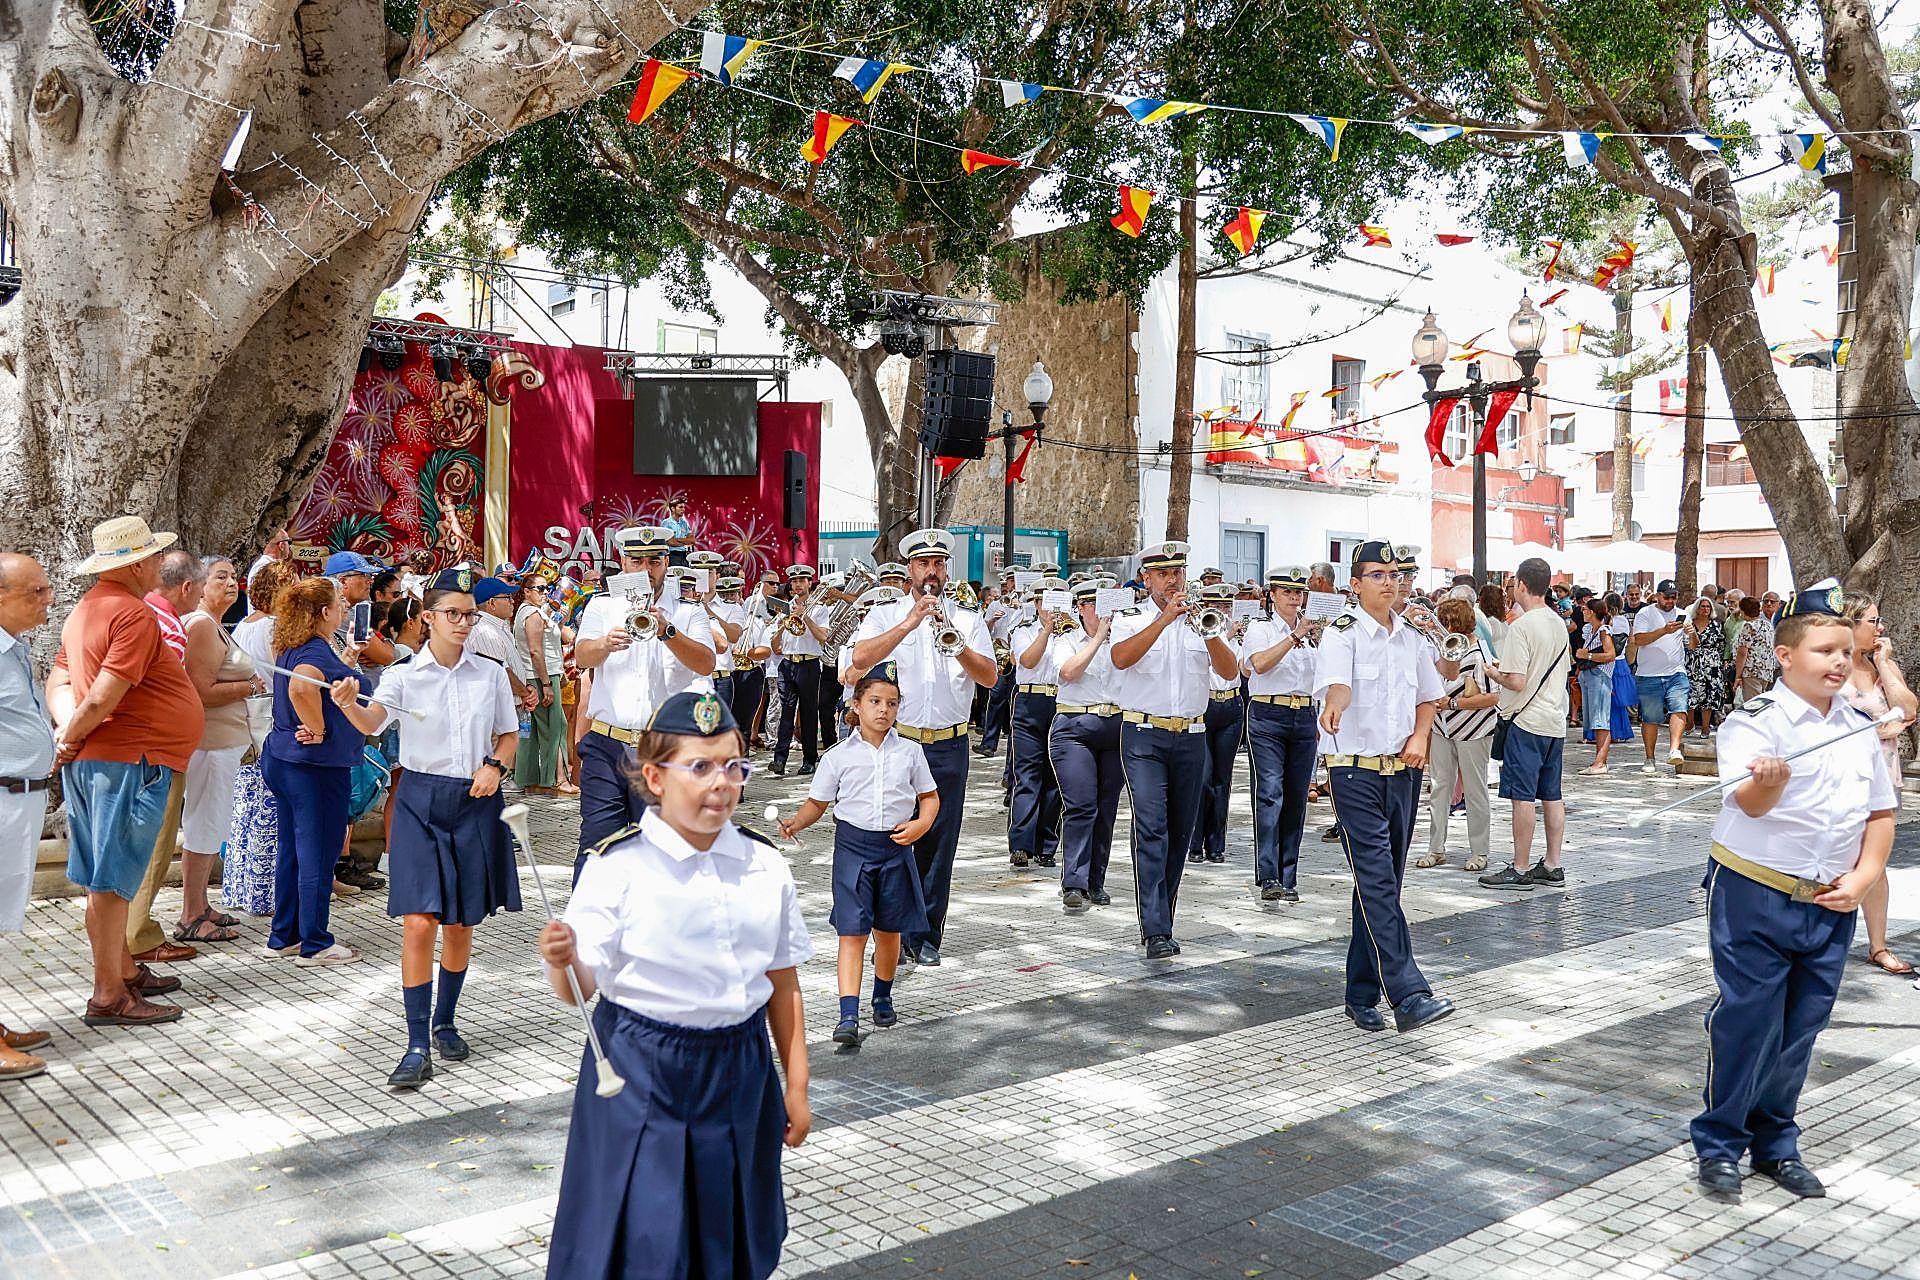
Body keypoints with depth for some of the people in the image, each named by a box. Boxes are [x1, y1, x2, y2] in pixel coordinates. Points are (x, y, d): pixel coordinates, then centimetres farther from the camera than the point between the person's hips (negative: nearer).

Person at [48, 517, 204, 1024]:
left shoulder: (87, 607, 15)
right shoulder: (134, 613, -17)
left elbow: (59, 678, 14)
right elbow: (103, 698, -23)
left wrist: (66, 728, -1)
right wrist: (71, 736, -8)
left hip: (91, 761, 10)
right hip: (129, 761, -10)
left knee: (108, 880, 16)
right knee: (113, 882, -5)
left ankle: (126, 970, 28)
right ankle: (109, 997, 1)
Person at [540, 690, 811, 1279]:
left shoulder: (766, 866, 1)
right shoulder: (618, 865, -10)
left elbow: (783, 983, 8)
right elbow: (582, 986, -12)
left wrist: (796, 1086, 10)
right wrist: (562, 961, -35)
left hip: (739, 1071, 4)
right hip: (641, 1073, -4)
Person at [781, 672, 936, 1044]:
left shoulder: (909, 752, 4)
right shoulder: (839, 756, -1)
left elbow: (929, 797, 11)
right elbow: (817, 802, 5)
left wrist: (921, 824, -8)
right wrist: (796, 823, -13)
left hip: (896, 846, 2)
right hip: (852, 845, -2)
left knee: (888, 930, 13)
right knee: (852, 932, -7)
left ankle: (883, 998, 35)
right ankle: (848, 1016, -9)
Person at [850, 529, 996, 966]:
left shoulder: (967, 620, 12)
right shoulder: (885, 615, 8)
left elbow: (989, 676, 1)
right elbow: (861, 658, -11)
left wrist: (958, 645, -15)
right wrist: (910, 623, -16)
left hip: (949, 747, 1)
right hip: (895, 743, -1)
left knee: (938, 844, 5)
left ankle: (927, 936, 16)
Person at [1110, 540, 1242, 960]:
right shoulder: (1131, 619, 3)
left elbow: (1230, 671, -2)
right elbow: (1121, 659, -19)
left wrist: (1208, 630, -18)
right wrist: (1166, 618, -24)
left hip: (1191, 737, 4)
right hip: (1144, 736, -4)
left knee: (1180, 831, 9)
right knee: (1151, 827, -15)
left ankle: (1161, 917, 23)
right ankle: (1156, 931, -18)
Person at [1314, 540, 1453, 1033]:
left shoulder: (1412, 638, 12)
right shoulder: (1343, 633, -7)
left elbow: (1428, 696, 25)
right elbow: (1336, 682, -27)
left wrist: (1420, 736, 6)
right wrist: (1334, 706, -50)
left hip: (1403, 771, 6)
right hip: (1356, 773, -6)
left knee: (1384, 884, 10)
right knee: (1377, 883, -12)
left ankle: (1362, 994, 20)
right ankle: (1409, 995, -15)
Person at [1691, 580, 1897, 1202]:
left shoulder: (1859, 726, 8)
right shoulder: (1757, 721, -12)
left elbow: (1881, 811, 16)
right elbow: (1750, 803, -27)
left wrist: (1862, 877, 1)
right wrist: (1767, 784, -50)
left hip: (1830, 907, 6)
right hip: (1755, 899, -5)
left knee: (1800, 1030, 12)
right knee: (1745, 1021, -2)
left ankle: (1775, 1144, 28)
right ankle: (1719, 1146, 14)